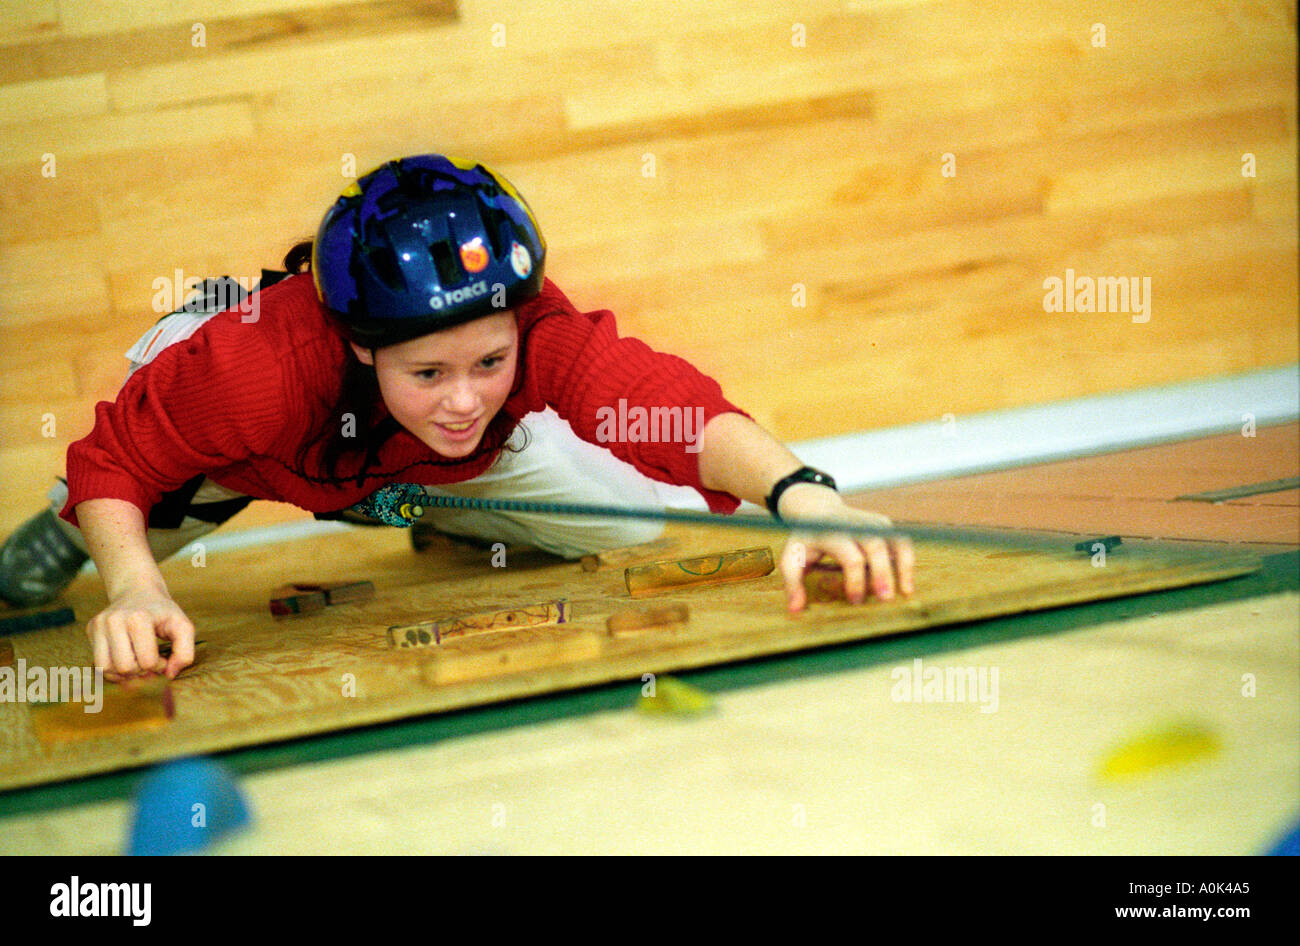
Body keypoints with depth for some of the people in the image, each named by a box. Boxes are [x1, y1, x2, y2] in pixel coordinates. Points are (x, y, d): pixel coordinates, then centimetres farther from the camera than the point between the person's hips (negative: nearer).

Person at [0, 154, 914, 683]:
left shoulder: (537, 333, -43)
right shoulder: (261, 367, -47)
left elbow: (680, 404, -59)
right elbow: (112, 459, -34)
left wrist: (799, 493, -78)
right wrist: (134, 586, -54)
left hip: (443, 472, 1)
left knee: (636, 524, -14)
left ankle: (443, 522, 19)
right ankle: (77, 528, 12)